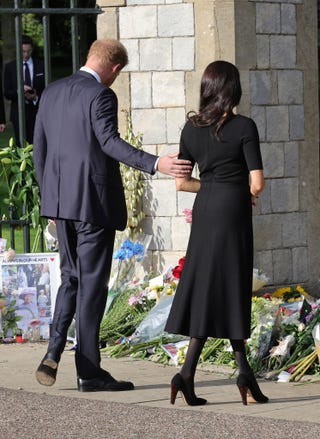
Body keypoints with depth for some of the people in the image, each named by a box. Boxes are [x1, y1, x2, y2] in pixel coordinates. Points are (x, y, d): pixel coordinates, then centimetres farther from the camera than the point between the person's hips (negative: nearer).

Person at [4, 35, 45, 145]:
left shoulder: (40, 65, 6)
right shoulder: (10, 67, 4)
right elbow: (7, 94, 1)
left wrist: (36, 96, -14)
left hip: (37, 111, 0)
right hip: (19, 113, 0)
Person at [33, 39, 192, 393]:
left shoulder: (51, 93, 11)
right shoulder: (101, 95, -12)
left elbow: (40, 149, 15)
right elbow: (109, 142, -26)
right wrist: (155, 164, -33)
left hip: (61, 201, 7)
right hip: (94, 203, -7)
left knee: (71, 277, 18)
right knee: (92, 284, -1)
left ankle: (53, 354, 4)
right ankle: (88, 372, 3)